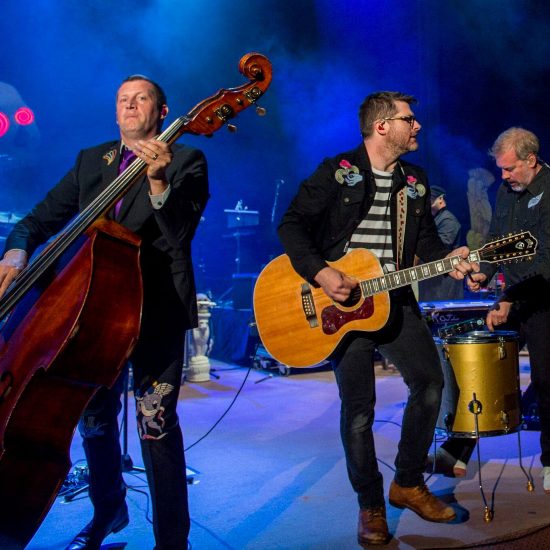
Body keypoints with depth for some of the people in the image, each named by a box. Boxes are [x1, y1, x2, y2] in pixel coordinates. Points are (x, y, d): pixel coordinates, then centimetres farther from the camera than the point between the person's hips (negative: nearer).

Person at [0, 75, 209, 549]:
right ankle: (108, 511, 40)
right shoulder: (90, 160, 15)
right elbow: (44, 215, 9)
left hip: (157, 308, -5)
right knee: (94, 417, 16)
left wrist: (157, 179, -31)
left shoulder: (186, 161, 0)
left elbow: (180, 232, -14)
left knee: (156, 424, -9)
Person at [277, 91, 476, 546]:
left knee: (431, 382, -4)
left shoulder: (415, 181, 12)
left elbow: (426, 238, 15)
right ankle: (371, 506, 16)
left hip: (394, 301, 5)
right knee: (359, 409, -2)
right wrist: (320, 273, -21)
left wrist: (447, 260, -7)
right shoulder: (337, 172, -4)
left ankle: (408, 483, 18)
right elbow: (293, 225, -7)